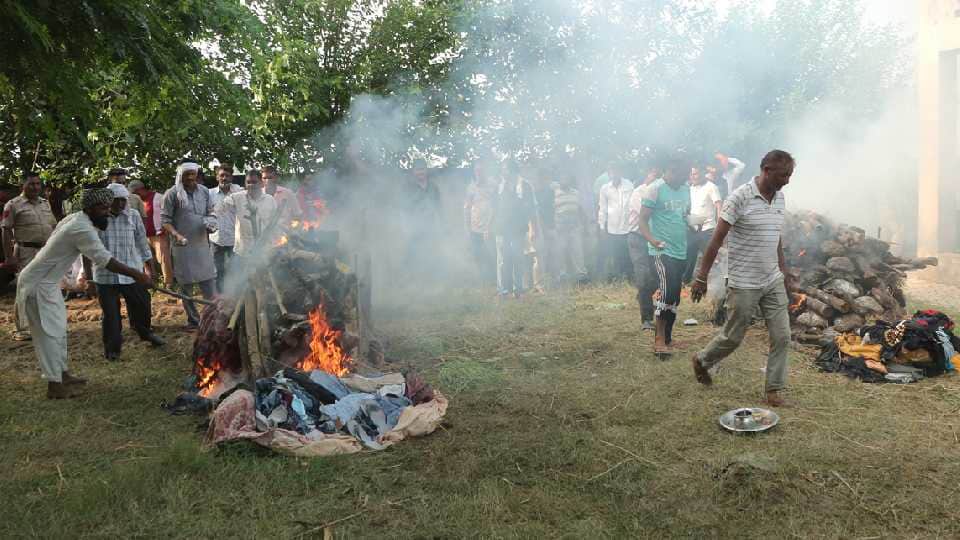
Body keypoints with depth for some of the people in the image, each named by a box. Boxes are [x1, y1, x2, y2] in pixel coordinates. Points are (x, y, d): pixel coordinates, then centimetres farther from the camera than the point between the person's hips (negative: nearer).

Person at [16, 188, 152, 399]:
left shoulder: (76, 219, 6)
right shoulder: (83, 229, -25)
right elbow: (105, 260, -30)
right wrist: (136, 274, -29)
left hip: (48, 282, 10)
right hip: (37, 285, -10)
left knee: (58, 328, 16)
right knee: (49, 333, -6)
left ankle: (63, 374, 26)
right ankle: (54, 386, -1)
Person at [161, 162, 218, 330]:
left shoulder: (204, 192, 7)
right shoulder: (172, 194, -5)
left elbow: (211, 212, 16)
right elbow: (165, 219, -6)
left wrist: (211, 223, -6)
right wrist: (176, 234, -21)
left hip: (202, 243, 3)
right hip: (182, 246, -3)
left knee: (209, 281, 4)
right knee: (186, 284, 5)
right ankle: (193, 320, 15)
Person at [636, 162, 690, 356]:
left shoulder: (686, 188, 10)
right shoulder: (656, 189, -10)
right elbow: (642, 220, -11)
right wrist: (652, 239, -30)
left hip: (680, 251, 7)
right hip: (662, 251, -7)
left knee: (674, 297, 11)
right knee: (667, 291, -20)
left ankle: (667, 338, 22)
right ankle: (659, 338, -8)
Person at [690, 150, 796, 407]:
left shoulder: (780, 198, 6)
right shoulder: (740, 197, -16)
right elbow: (716, 240, -16)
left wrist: (784, 273, 20)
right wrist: (701, 278, -16)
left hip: (773, 281, 6)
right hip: (744, 284, -6)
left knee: (782, 336, 3)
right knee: (733, 337, 7)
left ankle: (775, 388, 15)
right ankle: (702, 360, 33)